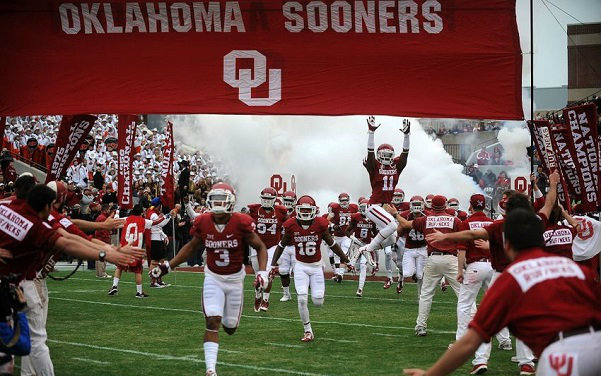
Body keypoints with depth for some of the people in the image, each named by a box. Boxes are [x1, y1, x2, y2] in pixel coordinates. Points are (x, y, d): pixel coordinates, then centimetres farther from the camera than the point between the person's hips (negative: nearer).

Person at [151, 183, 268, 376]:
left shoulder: (241, 223, -18)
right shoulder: (203, 223, -11)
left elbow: (260, 247, -7)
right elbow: (191, 246, 7)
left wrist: (262, 272, -21)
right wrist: (167, 266, 3)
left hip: (235, 278, 0)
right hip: (213, 278, 0)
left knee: (230, 328, 10)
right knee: (212, 322, -15)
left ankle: (229, 318, 50)